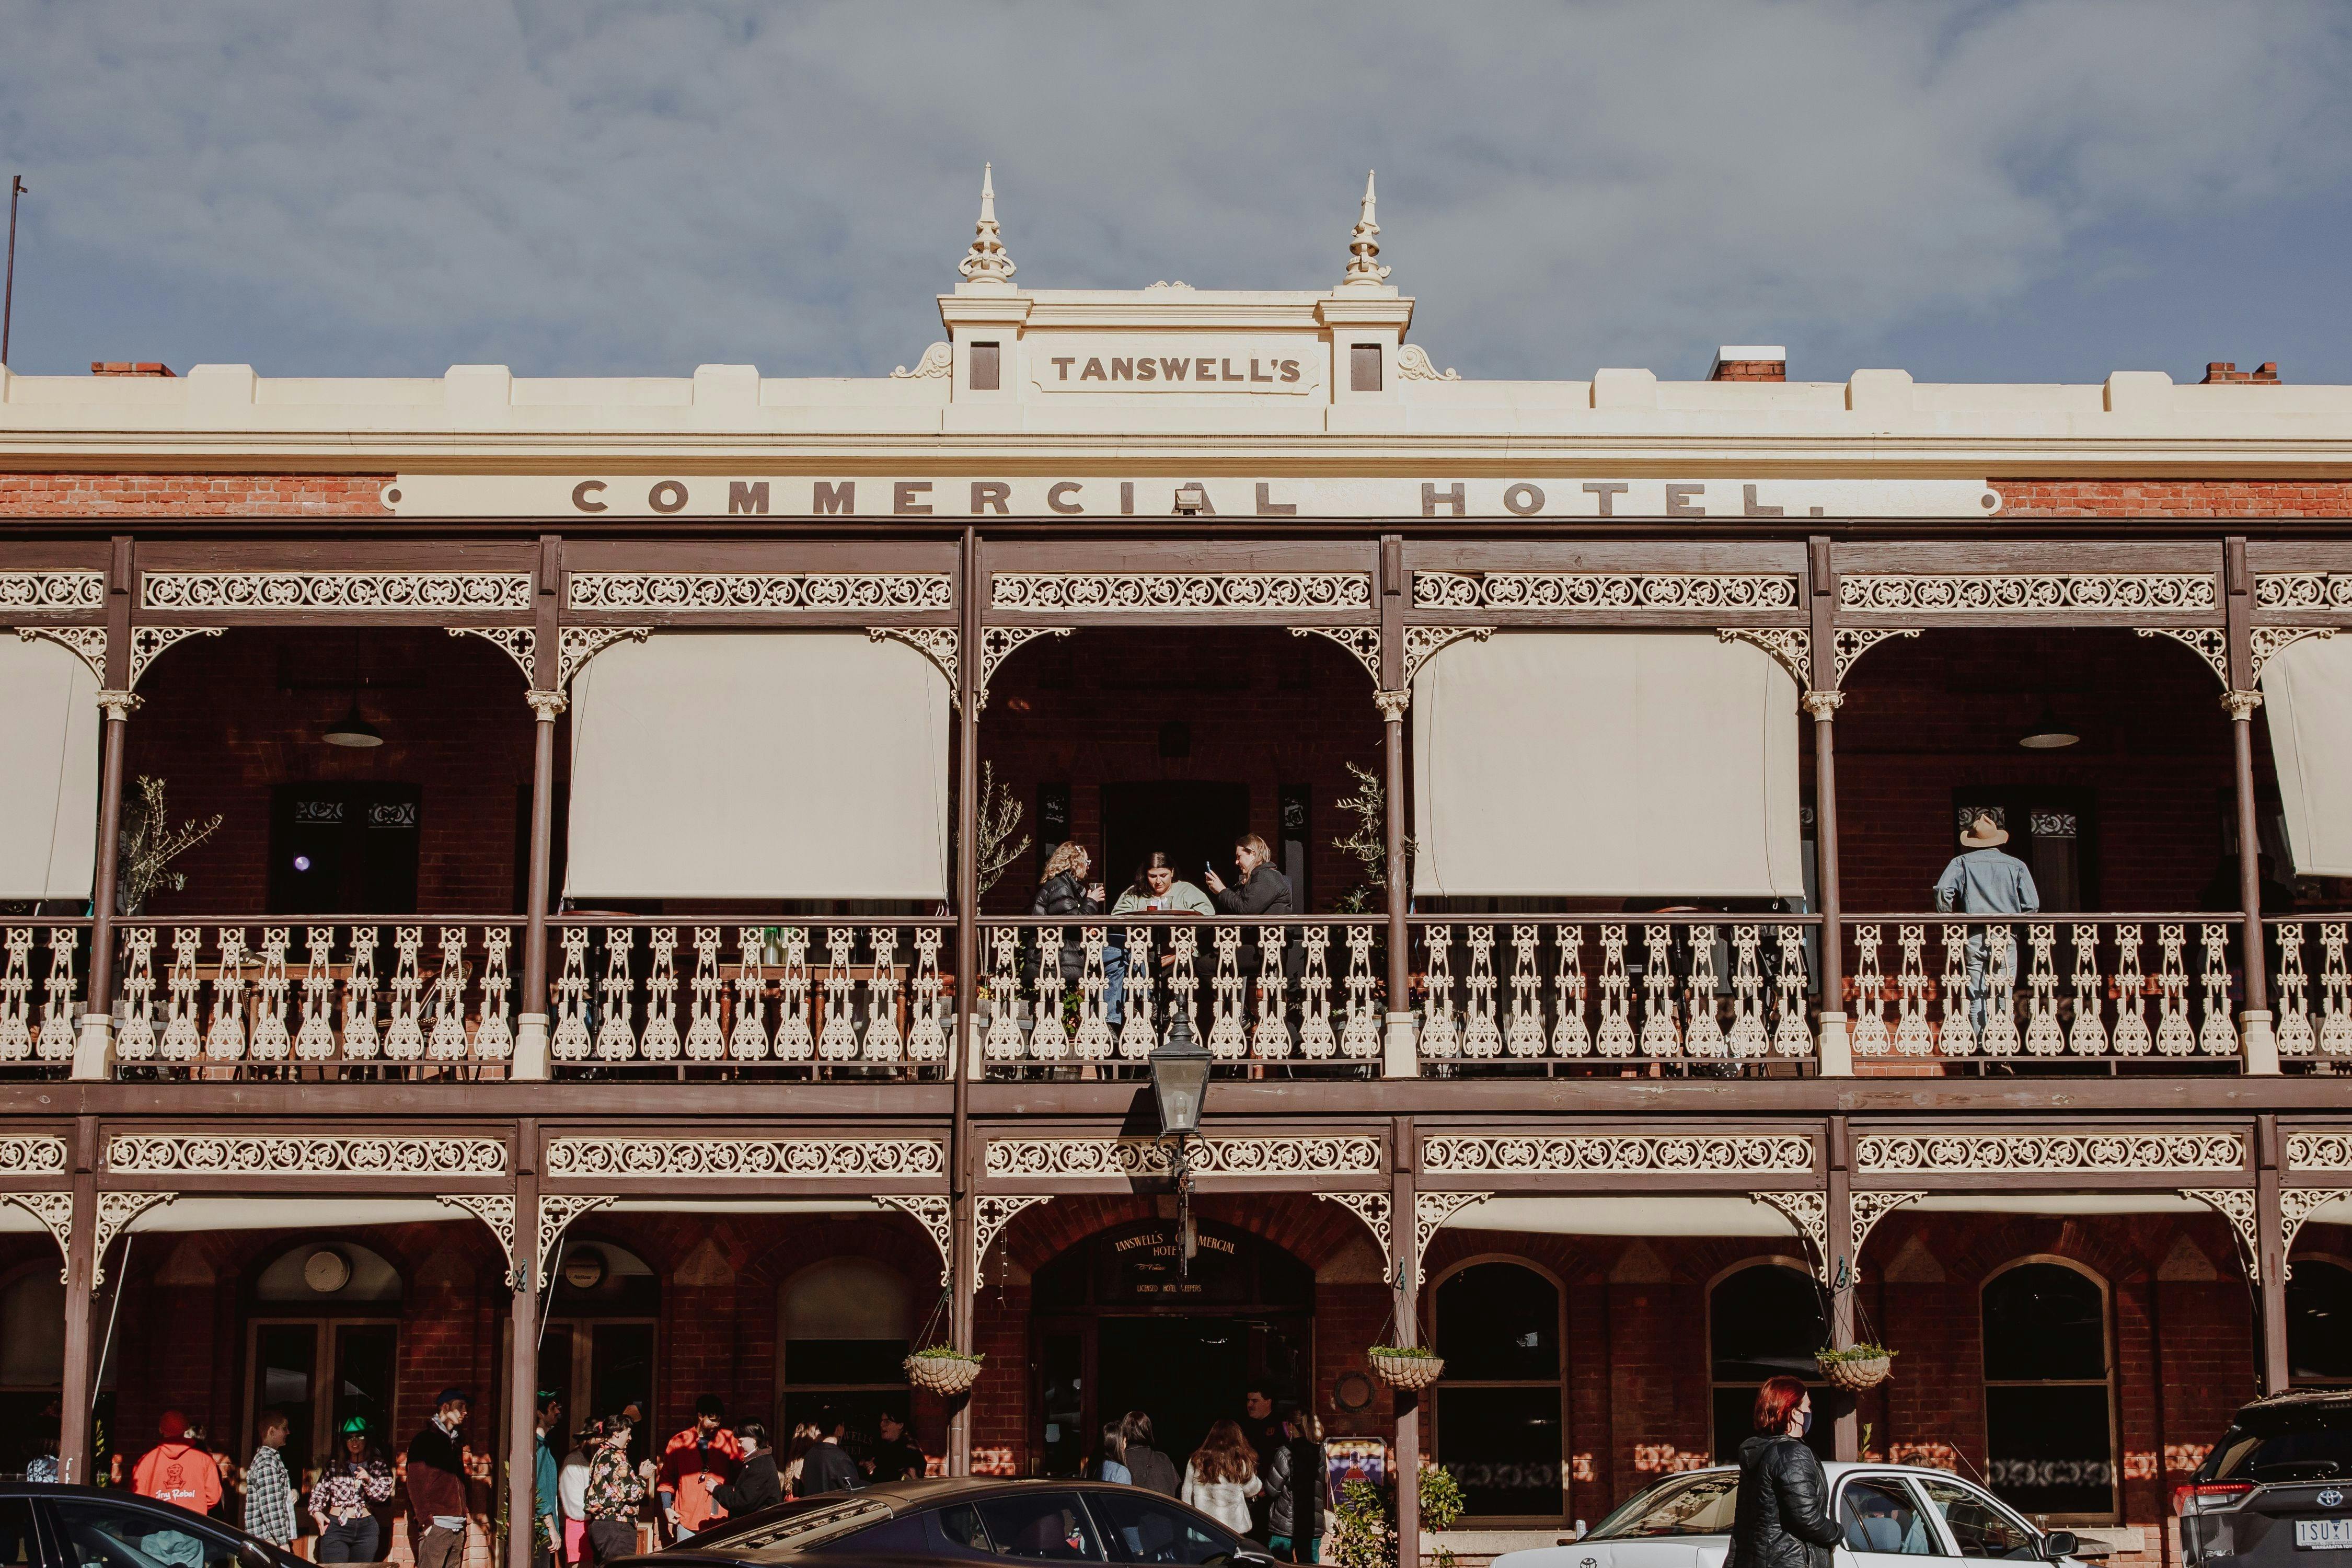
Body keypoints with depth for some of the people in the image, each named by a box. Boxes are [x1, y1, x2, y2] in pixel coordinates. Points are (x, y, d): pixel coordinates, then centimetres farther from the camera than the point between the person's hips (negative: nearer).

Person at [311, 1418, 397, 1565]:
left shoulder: (378, 1466, 6)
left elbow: (383, 1494, -3)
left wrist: (368, 1480, -19)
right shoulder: (334, 1466, 7)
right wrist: (317, 1511, -5)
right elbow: (318, 1490, 11)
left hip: (366, 1528, 1)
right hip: (336, 1527, -1)